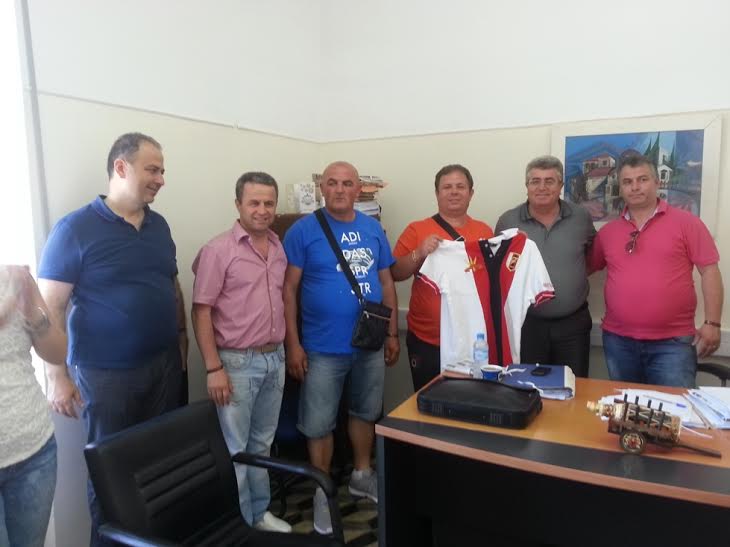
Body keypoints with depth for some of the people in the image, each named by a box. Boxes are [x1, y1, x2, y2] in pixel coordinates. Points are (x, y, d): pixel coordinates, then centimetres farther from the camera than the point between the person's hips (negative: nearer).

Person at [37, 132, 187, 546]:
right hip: (106, 374, -5)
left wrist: (181, 335, 12)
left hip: (165, 363, 5)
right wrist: (57, 376, -12)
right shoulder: (75, 229, -10)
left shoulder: (159, 225, 7)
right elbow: (51, 307, -11)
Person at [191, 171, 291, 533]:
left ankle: (260, 512, 35)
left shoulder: (279, 248, 7)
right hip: (237, 362, -6)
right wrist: (214, 368, -17)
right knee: (234, 450, 6)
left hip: (274, 358, 6)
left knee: (262, 444, 18)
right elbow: (201, 311, -13)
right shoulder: (219, 249, -12)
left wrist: (282, 350, 12)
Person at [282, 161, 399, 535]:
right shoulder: (303, 230, -8)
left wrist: (392, 333, 8)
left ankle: (361, 475, 41)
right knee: (319, 423, 7)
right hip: (323, 348, -4)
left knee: (365, 412, 20)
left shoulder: (373, 228, 5)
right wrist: (293, 344, -11)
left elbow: (386, 282, 10)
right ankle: (322, 491, 28)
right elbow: (288, 288, -8)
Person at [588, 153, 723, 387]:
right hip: (618, 340, 4)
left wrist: (712, 323, -9)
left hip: (672, 341, -3)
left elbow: (709, 272, -4)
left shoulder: (686, 222, -2)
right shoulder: (607, 231, 8)